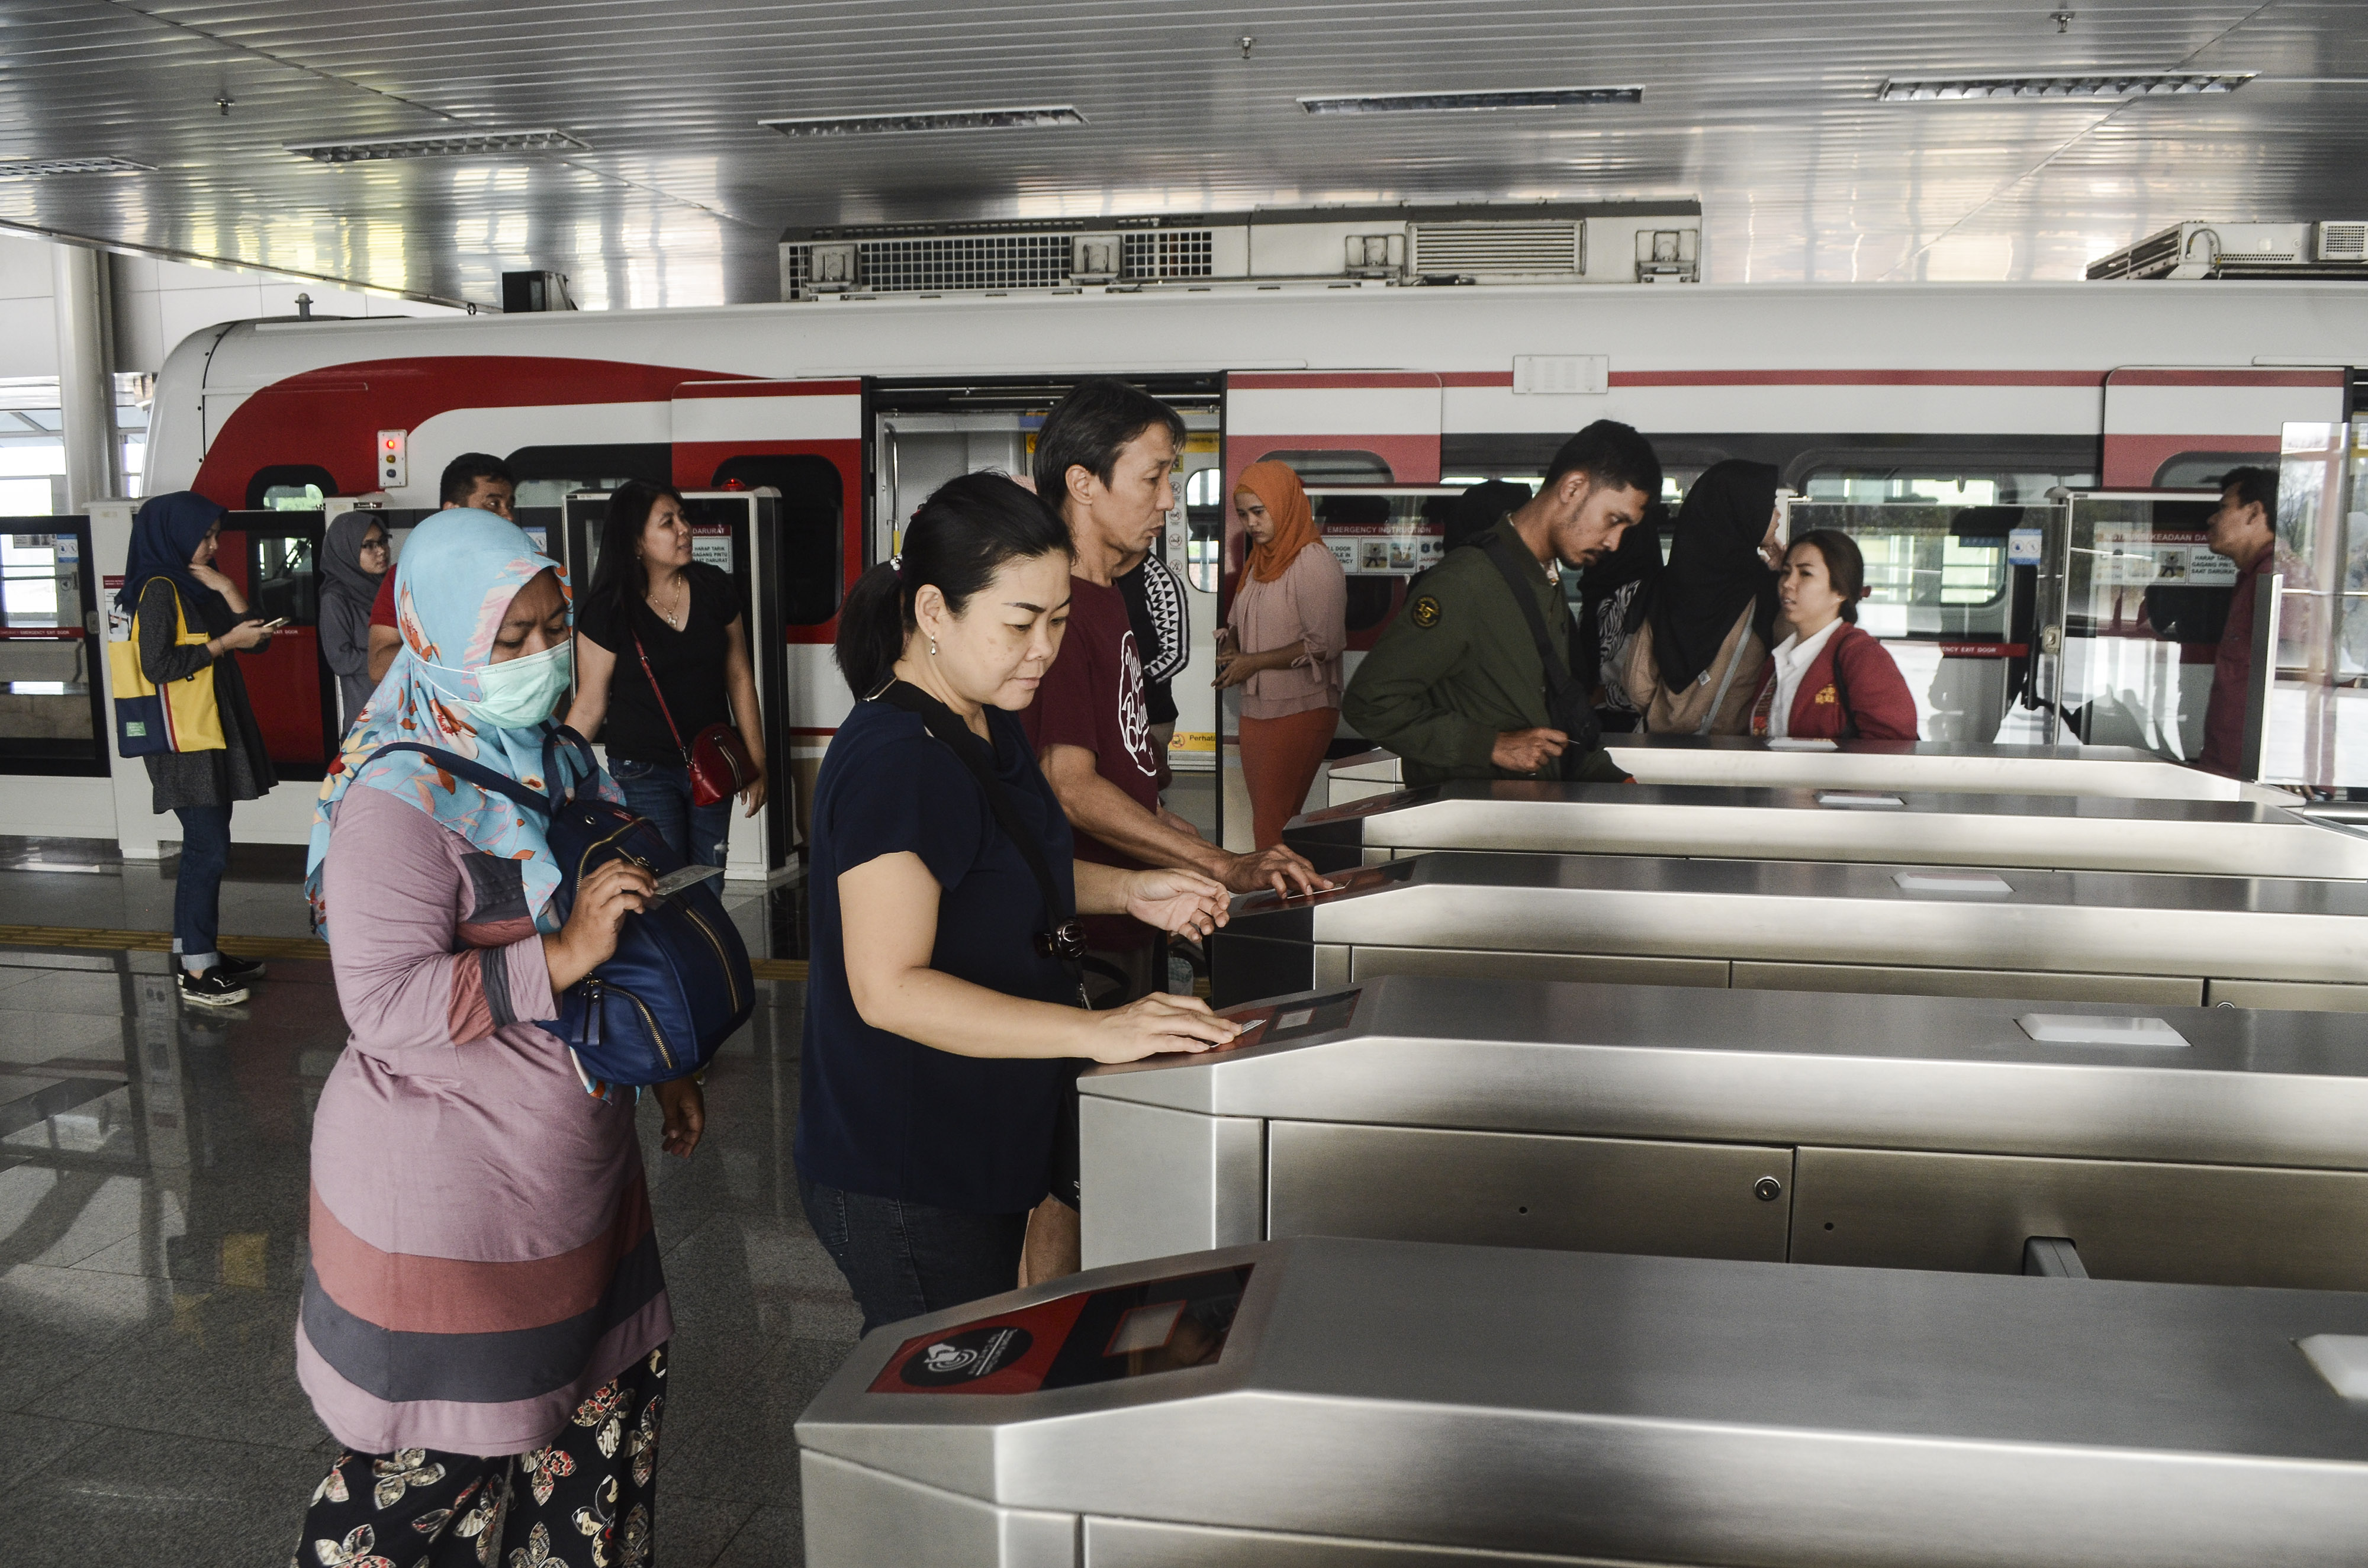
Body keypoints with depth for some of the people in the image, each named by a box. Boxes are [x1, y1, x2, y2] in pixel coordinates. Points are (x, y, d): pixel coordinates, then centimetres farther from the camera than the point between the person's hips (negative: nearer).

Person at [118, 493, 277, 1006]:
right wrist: (224, 643, -14)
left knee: (206, 848, 12)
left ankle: (198, 952, 21)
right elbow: (157, 664, -19)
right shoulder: (159, 589, -10)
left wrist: (227, 591, -2)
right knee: (209, 850, -8)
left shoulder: (195, 588, 15)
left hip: (213, 736, 9)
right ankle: (196, 972, -2)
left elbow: (257, 639, 10)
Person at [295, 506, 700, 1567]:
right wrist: (561, 957, -31)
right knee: (436, 1461, 5)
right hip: (446, 1186, -8)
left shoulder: (551, 759, 7)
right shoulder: (400, 801, -20)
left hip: (578, 1156, 9)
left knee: (609, 1400, 18)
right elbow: (386, 1002, -26)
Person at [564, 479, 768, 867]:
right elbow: (589, 706, -4)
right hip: (643, 773, -3)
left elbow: (738, 676, 8)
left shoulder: (715, 589, 1)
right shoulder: (609, 610, -9)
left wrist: (756, 762, 9)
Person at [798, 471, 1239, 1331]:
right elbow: (890, 989, -32)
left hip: (984, 1151, 10)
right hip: (903, 1184, -10)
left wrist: (1127, 890, 5)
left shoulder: (990, 724, 6)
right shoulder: (894, 760, -26)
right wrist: (1095, 1032, -36)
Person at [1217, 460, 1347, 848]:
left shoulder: (1314, 562, -12)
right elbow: (1238, 619, 25)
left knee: (1274, 822, -10)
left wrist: (1252, 662, -16)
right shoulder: (1259, 562, 14)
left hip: (1299, 712, -8)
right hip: (1256, 710, 8)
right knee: (1262, 816, 9)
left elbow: (1324, 644, -18)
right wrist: (1231, 647, 1)